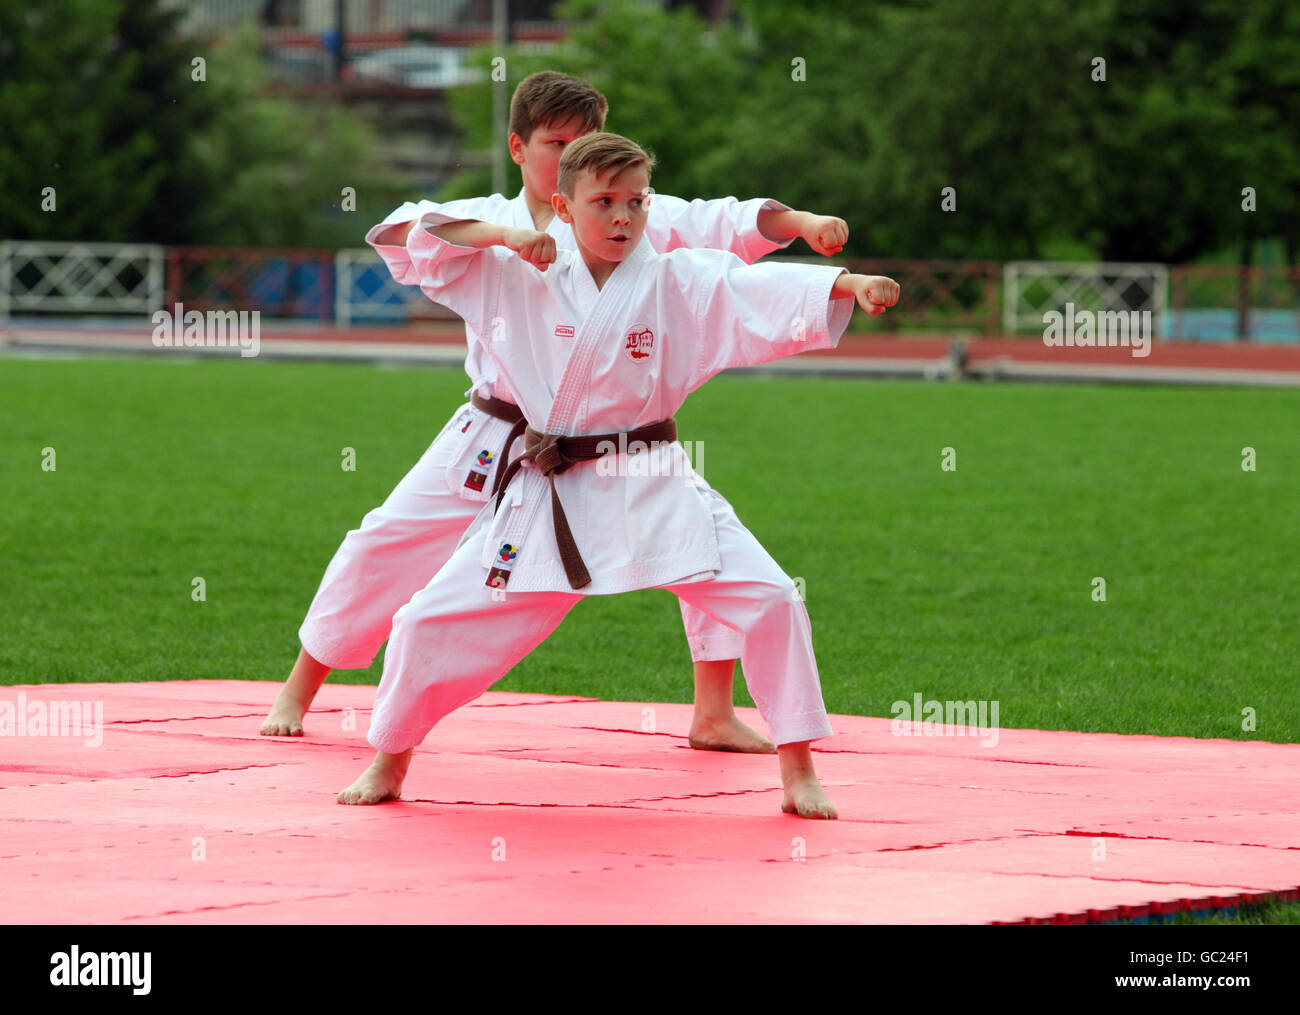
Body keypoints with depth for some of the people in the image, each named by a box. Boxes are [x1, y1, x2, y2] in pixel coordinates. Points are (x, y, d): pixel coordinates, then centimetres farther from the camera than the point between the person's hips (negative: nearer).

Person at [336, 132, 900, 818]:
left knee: (769, 602, -15)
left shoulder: (679, 284, -3)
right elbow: (427, 246, 5)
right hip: (546, 496, 1)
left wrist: (852, 284, -34)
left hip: (652, 490, -1)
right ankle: (388, 764, 23)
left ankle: (798, 774, -2)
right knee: (434, 624, -1)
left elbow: (770, 296, -17)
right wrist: (505, 235, -11)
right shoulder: (524, 281, 2)